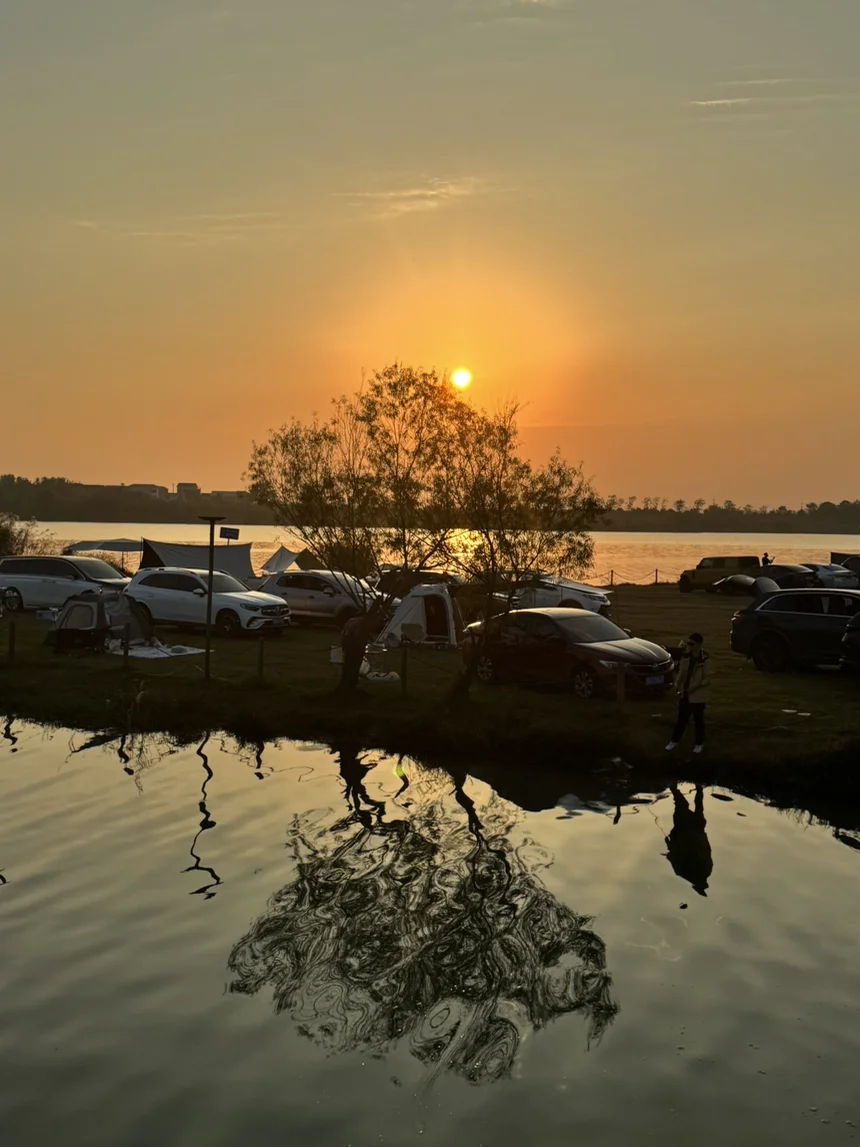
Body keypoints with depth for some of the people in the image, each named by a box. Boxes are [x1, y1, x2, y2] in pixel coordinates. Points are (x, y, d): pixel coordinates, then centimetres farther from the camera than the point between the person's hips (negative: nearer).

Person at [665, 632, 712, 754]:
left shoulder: (705, 659, -19)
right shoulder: (685, 656, -2)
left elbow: (708, 678, -16)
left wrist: (694, 687, -20)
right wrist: (677, 684, -7)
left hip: (698, 694, -5)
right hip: (685, 693, 5)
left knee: (698, 719, 10)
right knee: (682, 718, 14)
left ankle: (699, 743, 27)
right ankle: (674, 741, 26)